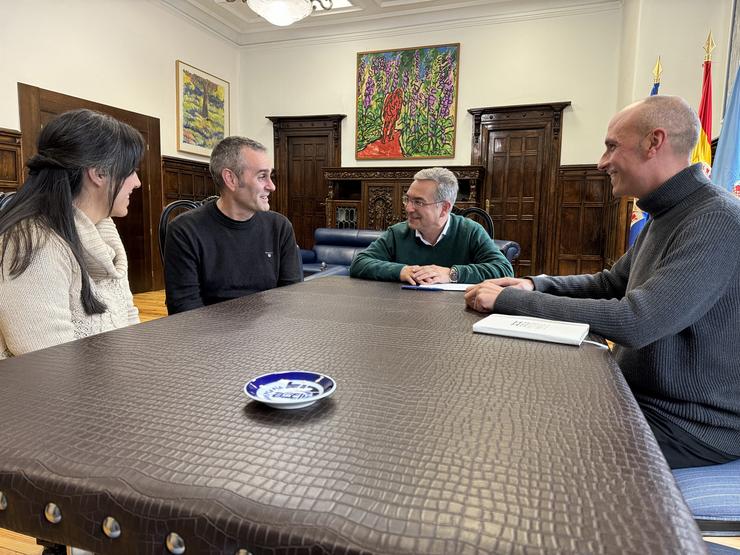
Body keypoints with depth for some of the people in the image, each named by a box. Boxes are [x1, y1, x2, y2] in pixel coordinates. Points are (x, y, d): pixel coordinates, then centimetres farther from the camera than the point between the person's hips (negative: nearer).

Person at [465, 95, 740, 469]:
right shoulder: (665, 216, 7)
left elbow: (634, 323, -34)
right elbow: (610, 283, 15)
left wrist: (508, 300, -28)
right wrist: (535, 285, -3)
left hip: (690, 423, -8)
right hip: (641, 394, 8)